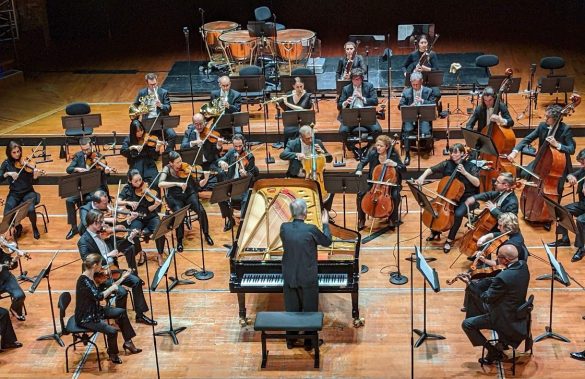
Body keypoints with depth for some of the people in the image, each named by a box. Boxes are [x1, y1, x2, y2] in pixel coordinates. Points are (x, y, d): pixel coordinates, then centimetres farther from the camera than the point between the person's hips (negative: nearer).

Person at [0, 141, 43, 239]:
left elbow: (32, 180, -8)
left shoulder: (25, 162, -3)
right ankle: (18, 227, 11)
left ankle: (34, 228, 2)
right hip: (14, 194, 1)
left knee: (30, 210, -31)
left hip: (28, 192, -1)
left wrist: (35, 175, -29)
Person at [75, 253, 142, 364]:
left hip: (94, 311, 10)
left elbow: (103, 292, 12)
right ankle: (113, 354, 6)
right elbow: (98, 296, -35)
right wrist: (112, 288, -18)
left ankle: (128, 342, 25)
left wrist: (122, 278, 11)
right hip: (85, 318, -10)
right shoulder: (83, 281, -26)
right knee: (112, 331, -24)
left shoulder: (91, 277, 2)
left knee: (121, 312, 15)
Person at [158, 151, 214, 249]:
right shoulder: (167, 169, -6)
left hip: (189, 194, 2)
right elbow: (160, 184, -24)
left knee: (201, 210, -23)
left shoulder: (186, 169, -3)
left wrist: (206, 178, -23)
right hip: (174, 198, -2)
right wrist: (177, 183, -32)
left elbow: (199, 184, -2)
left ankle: (206, 234, 1)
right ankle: (179, 240, -10)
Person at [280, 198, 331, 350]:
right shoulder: (311, 229, -20)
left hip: (289, 278, 3)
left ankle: (291, 340, 28)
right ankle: (309, 341, 21)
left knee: (291, 309, 17)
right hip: (308, 278, -3)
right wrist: (325, 224, 13)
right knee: (309, 310, 12)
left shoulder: (284, 228, -10)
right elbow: (327, 241, -3)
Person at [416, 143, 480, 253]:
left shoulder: (470, 166, -9)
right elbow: (431, 170, 2)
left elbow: (477, 183, -17)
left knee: (458, 213, -32)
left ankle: (450, 240, -12)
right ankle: (435, 232, 11)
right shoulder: (447, 164, -1)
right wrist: (423, 176, -18)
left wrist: (465, 173, -25)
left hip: (465, 198, -4)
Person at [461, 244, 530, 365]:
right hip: (519, 311, 9)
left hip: (508, 319, -9)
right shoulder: (523, 266, -9)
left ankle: (492, 351, 7)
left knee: (467, 324, -1)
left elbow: (486, 298, -22)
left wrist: (469, 283, -15)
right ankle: (501, 343, 36)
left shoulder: (503, 278, -34)